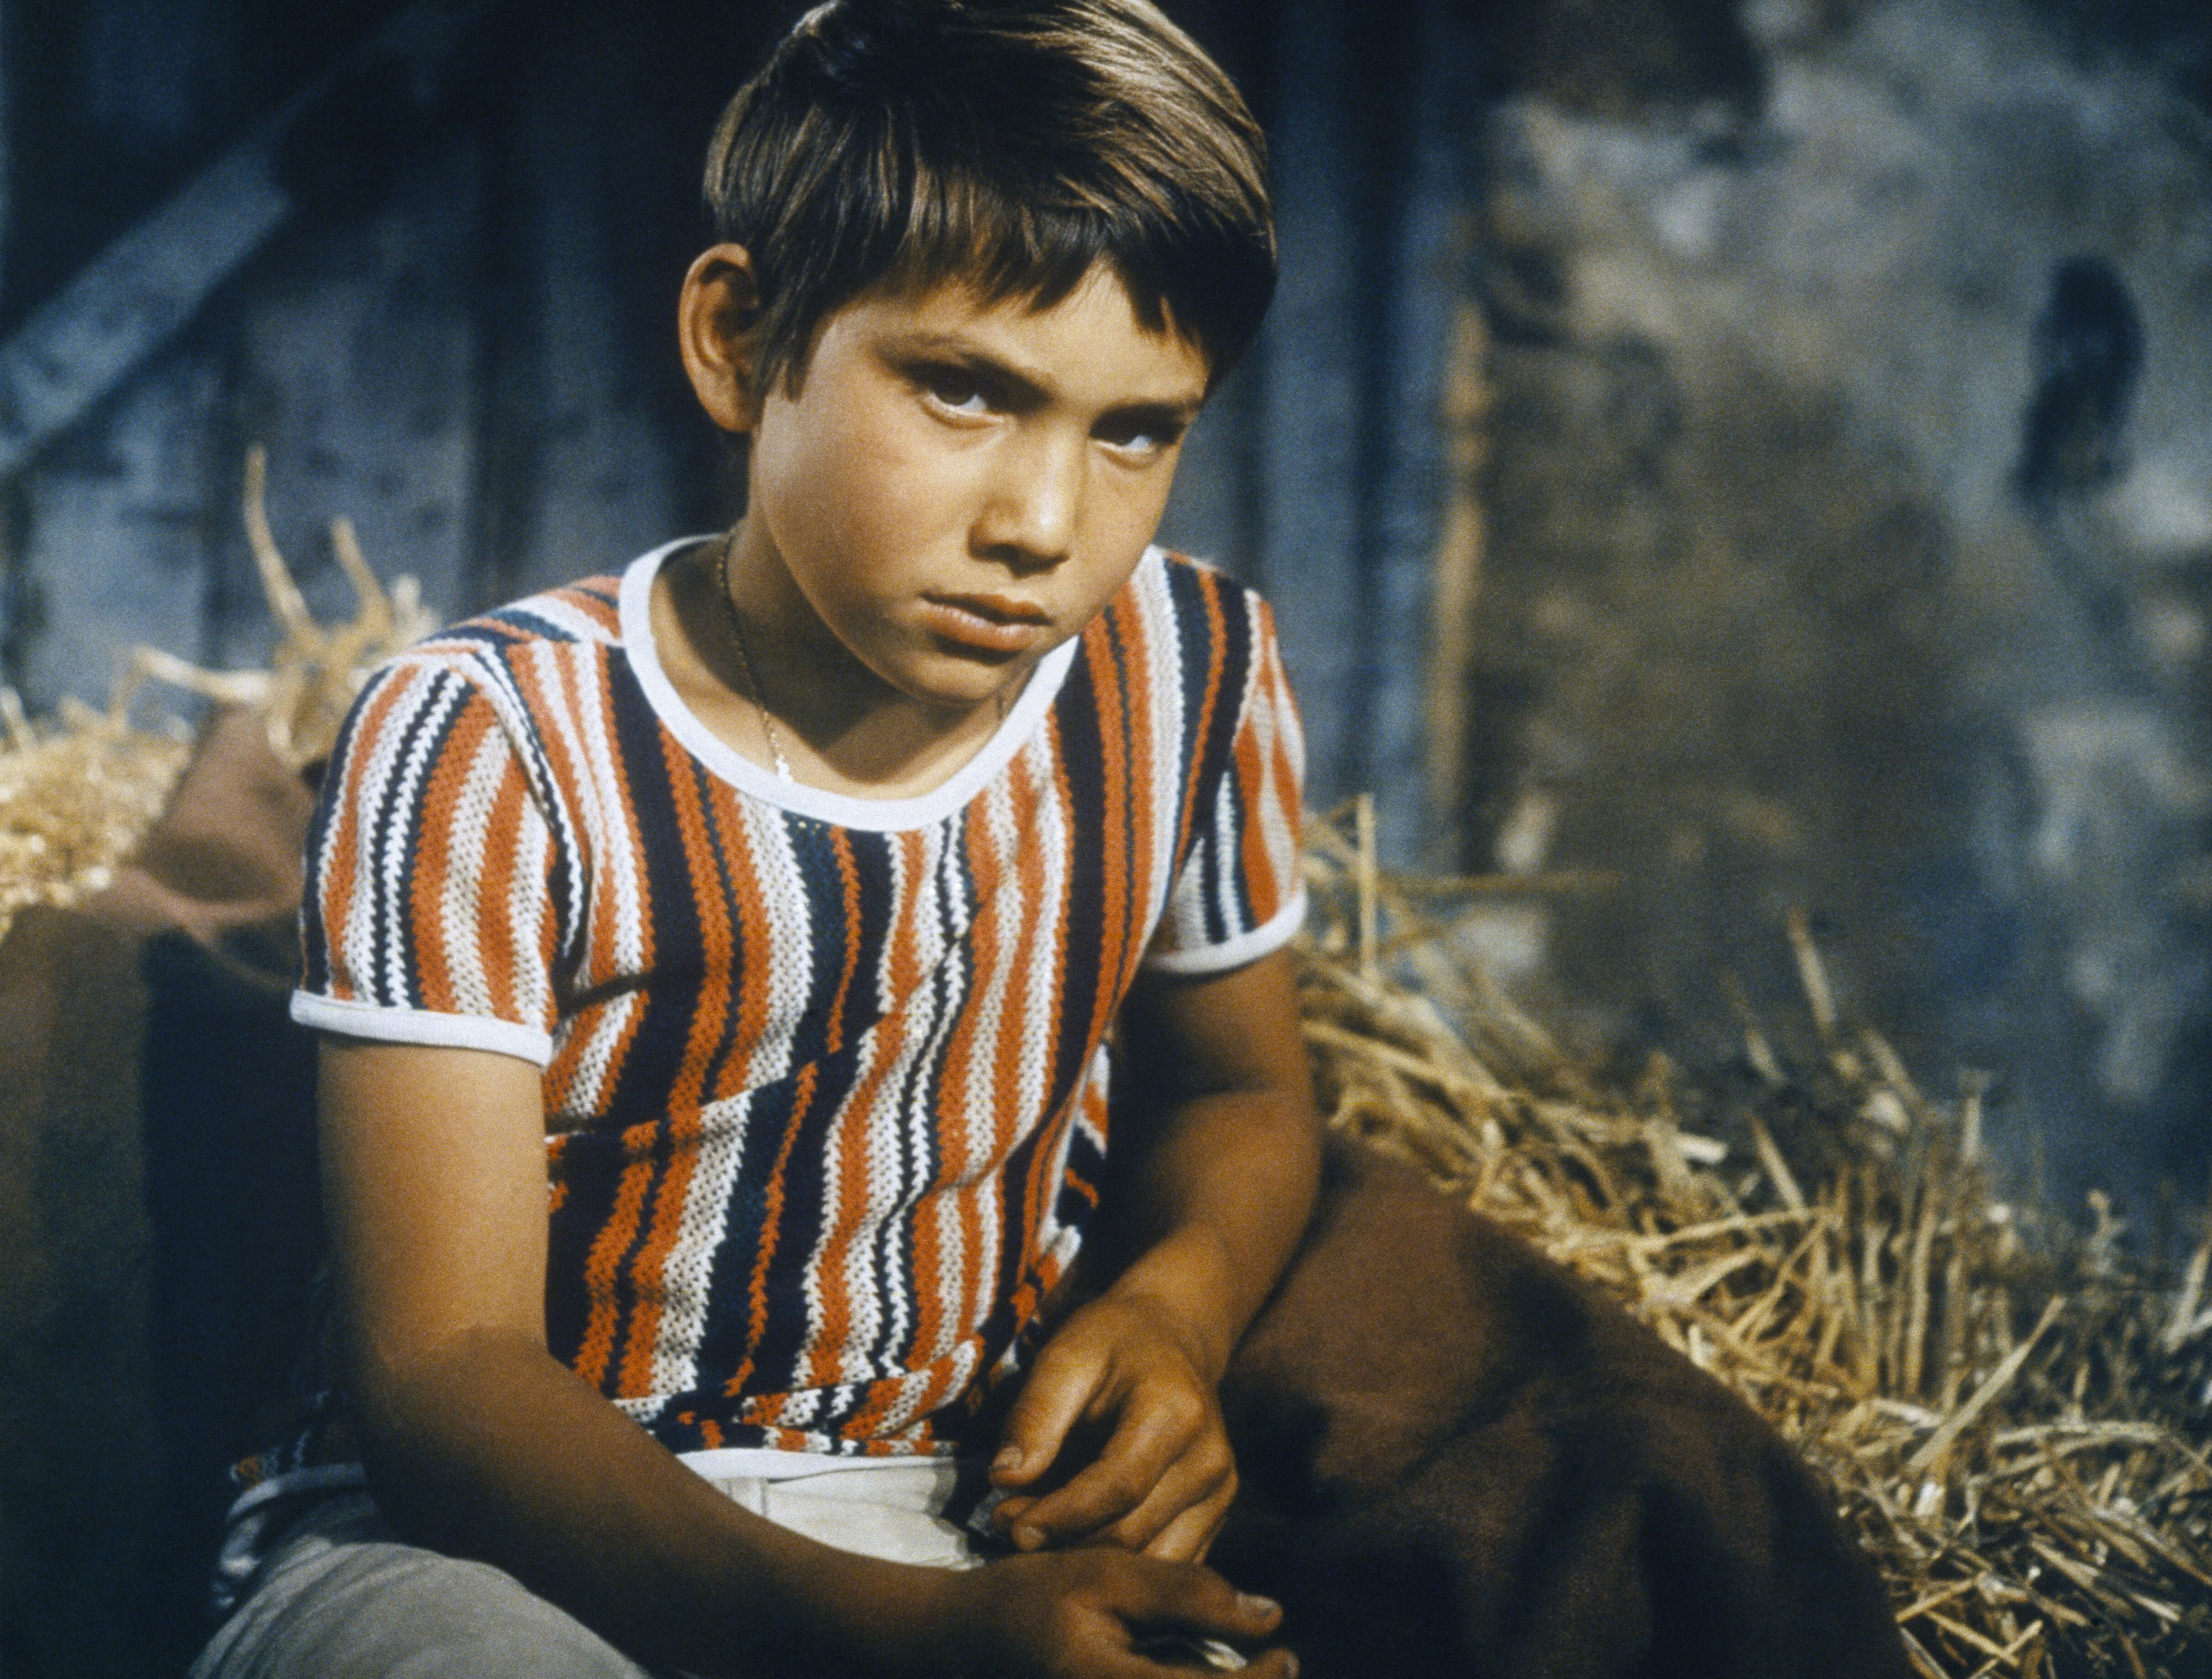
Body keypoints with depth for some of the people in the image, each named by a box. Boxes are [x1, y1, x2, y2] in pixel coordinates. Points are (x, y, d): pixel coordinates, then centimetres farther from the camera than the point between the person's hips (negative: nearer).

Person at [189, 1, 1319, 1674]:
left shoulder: (1188, 675, 0)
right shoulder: (487, 748, -15)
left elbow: (1237, 1092, 20)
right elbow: (444, 1368, -18)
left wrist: (1174, 1305, -5)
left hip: (969, 1518, 4)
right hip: (507, 1535, -3)